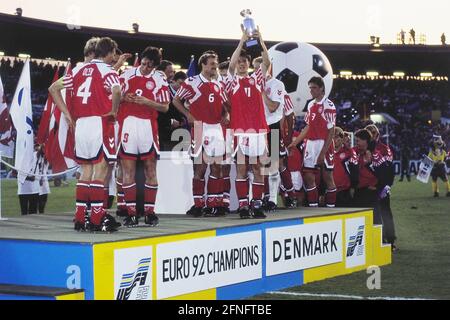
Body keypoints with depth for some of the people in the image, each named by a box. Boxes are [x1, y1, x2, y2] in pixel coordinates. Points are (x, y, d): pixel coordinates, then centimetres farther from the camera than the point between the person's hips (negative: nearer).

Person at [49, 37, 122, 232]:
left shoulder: (79, 69, 16)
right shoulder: (107, 70, -3)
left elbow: (53, 88, 17)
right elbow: (116, 91, -25)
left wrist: (67, 115, 15)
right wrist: (113, 111, -8)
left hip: (80, 124, 6)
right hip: (100, 123, -6)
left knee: (86, 171, 13)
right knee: (100, 170, -3)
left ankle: (80, 218, 12)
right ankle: (96, 220, -6)